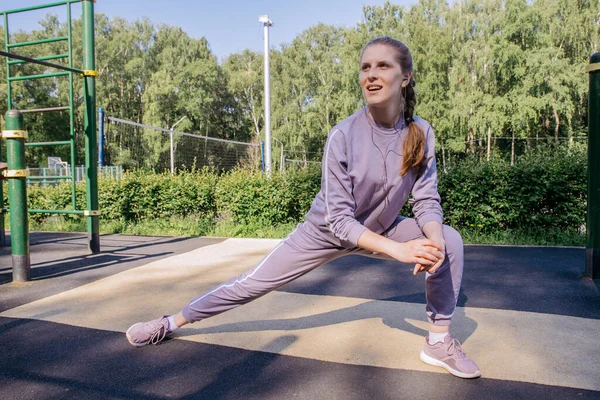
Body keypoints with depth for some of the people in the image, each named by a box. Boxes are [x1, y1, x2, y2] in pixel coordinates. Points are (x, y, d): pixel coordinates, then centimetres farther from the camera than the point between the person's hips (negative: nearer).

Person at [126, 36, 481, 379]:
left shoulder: (421, 133, -18)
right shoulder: (343, 136, -28)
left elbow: (426, 200, -14)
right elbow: (340, 220, -28)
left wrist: (433, 238, -36)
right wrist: (399, 249, -39)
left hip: (381, 229, 3)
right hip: (326, 231, -2)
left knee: (448, 241, -19)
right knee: (253, 283, 2)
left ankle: (439, 341, -1)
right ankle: (174, 322, 24)